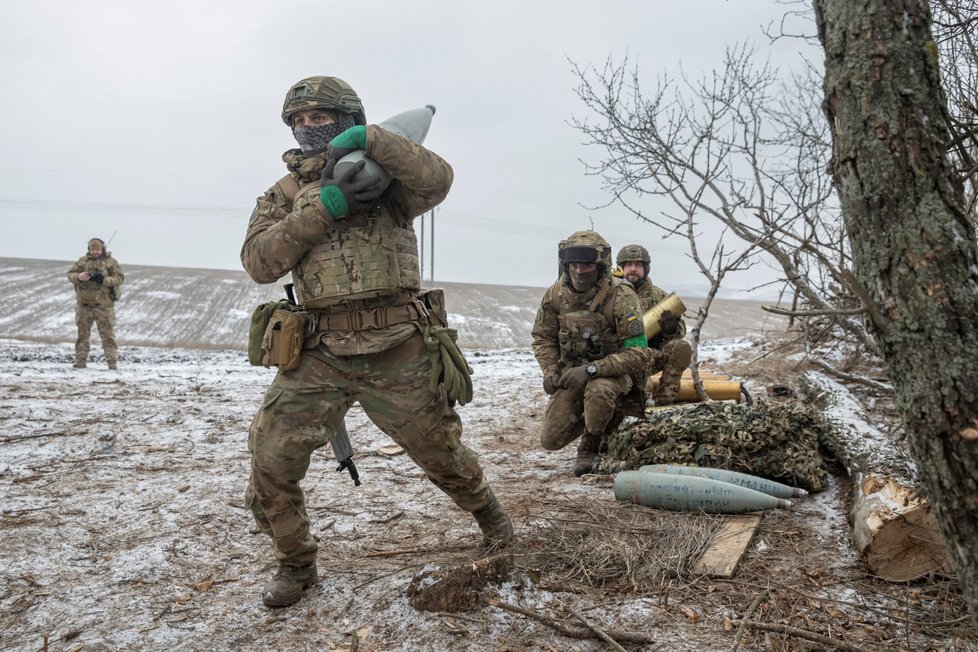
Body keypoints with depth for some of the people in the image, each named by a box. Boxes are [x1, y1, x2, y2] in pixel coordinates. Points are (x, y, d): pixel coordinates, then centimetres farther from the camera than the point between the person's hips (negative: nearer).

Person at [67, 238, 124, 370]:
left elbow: (120, 278, -5)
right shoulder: (82, 261, 10)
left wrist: (104, 280, -20)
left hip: (104, 304, -3)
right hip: (84, 304, 3)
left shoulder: (111, 262, 2)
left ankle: (112, 362, -3)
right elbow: (70, 274, 9)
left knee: (107, 333, -4)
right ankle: (81, 361, 15)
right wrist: (78, 277, -13)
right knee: (83, 333, 8)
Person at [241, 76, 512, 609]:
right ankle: (296, 566, 21)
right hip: (318, 354, 2)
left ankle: (485, 510, 44)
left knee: (439, 451, 13)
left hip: (396, 352, -2)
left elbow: (437, 178, -17)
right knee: (270, 462, -4)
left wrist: (369, 139, -20)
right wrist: (324, 206, -14)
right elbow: (259, 262, -5)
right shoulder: (285, 193, 11)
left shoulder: (384, 177, 4)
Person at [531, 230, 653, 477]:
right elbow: (543, 338, 7)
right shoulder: (555, 295, -8)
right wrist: (550, 371, -10)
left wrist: (591, 369, -32)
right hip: (572, 372, 4)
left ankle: (590, 446, -8)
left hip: (614, 370, -4)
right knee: (550, 439, -4)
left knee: (599, 391, -40)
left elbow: (638, 353, -25)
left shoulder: (621, 297, -23)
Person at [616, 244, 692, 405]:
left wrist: (671, 328, -16)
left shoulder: (659, 296, 10)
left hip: (653, 356, 4)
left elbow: (681, 331, 9)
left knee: (681, 347, -22)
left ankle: (664, 399, -13)